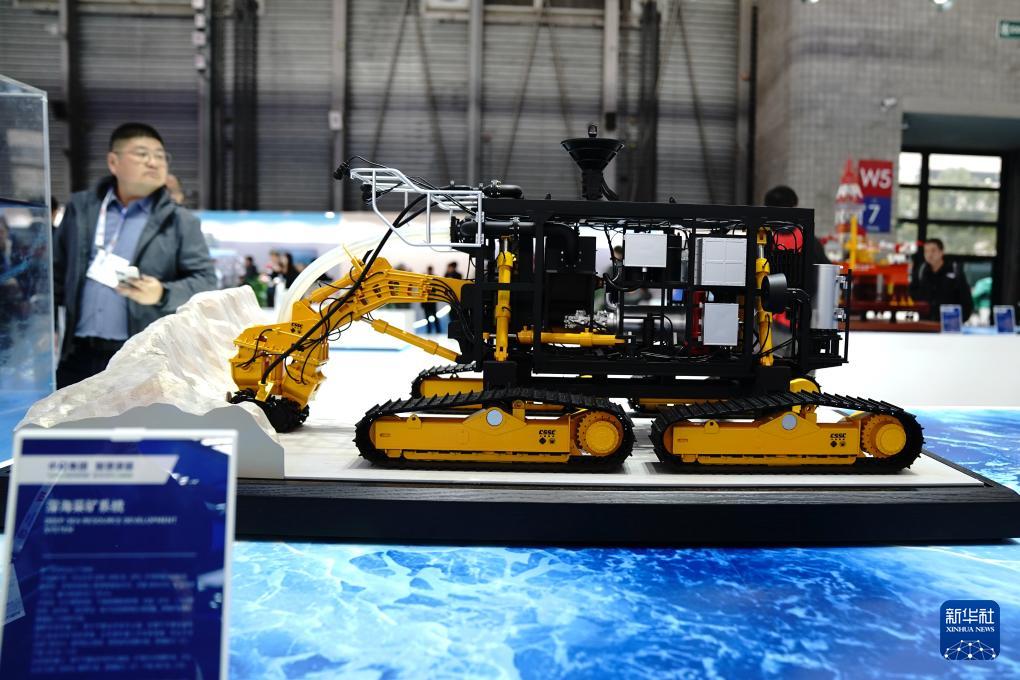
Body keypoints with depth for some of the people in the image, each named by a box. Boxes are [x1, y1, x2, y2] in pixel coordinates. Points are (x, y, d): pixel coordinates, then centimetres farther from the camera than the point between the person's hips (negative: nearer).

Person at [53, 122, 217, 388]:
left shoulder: (180, 221, 0)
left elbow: (205, 279, -4)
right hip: (80, 355, 3)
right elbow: (57, 269, 16)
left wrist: (163, 294, -22)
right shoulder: (80, 208, 9)